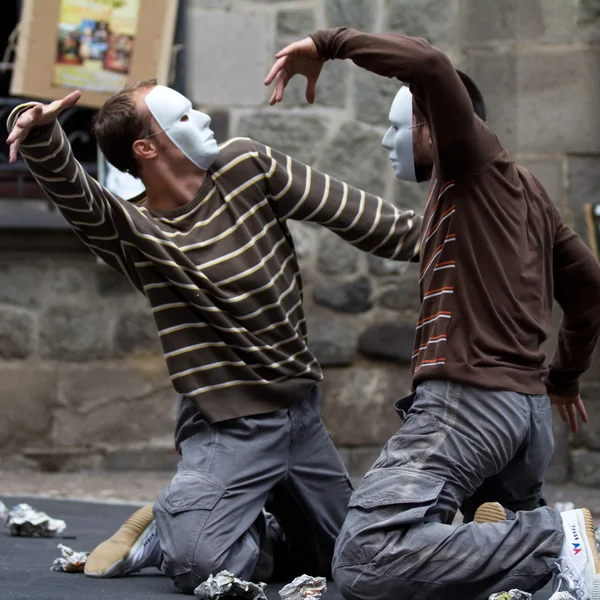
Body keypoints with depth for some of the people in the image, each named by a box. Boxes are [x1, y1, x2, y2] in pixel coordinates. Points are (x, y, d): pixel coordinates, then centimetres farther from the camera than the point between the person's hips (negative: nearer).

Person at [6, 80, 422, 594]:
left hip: (302, 411, 5)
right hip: (229, 427, -5)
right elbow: (72, 190, -32)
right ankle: (172, 529, 7)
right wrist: (39, 133, -53)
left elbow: (351, 213, 4)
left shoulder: (245, 166, -2)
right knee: (199, 562, -28)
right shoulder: (134, 233, -13)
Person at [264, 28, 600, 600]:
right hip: (529, 406, 10)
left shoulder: (472, 157, -1)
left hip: (468, 396, -10)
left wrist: (328, 43, -10)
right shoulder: (524, 188, 24)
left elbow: (430, 65, -20)